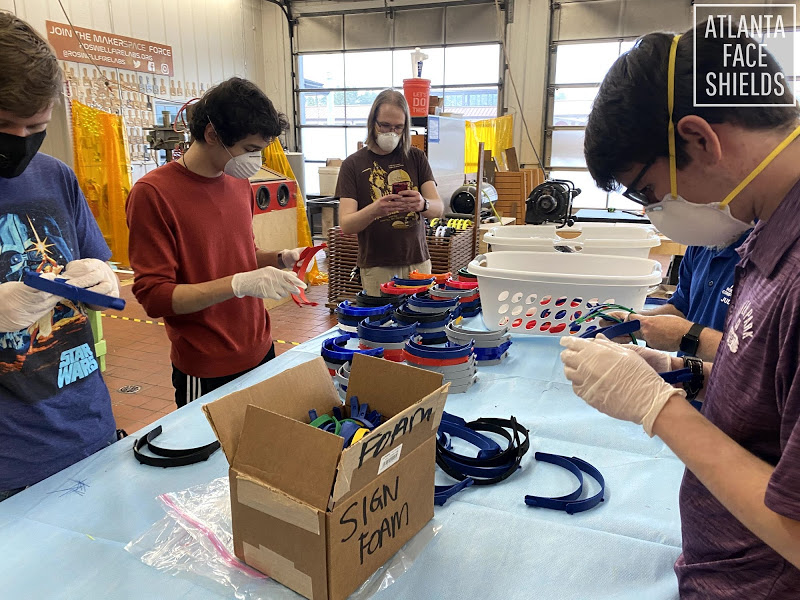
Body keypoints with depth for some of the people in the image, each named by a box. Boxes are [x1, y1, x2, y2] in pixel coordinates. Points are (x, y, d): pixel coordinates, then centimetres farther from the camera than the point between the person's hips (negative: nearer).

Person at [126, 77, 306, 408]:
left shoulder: (240, 184, 5)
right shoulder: (152, 193, -16)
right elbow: (153, 296, -18)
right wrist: (239, 284, -28)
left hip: (261, 352, 7)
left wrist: (280, 258, -1)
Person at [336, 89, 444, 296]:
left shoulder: (416, 158, 7)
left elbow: (439, 208, -1)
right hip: (376, 268, -2)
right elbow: (345, 225, -7)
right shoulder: (354, 164, 1)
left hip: (418, 262, 2)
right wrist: (374, 210, -27)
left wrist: (422, 204, -25)